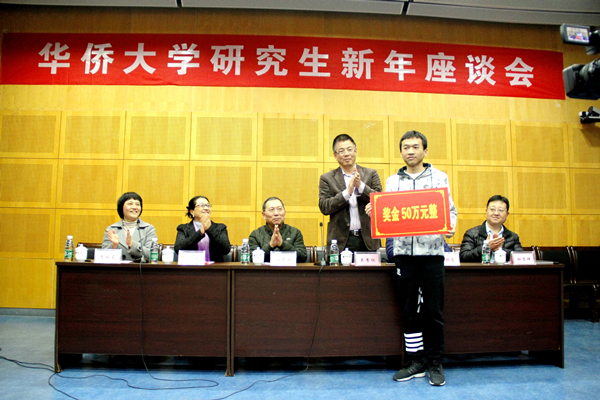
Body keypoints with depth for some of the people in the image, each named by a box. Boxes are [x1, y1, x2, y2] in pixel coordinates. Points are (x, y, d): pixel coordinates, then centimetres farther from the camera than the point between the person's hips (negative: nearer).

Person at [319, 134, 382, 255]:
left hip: (368, 240, 1)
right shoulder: (327, 178, 7)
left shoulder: (371, 174, 11)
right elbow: (324, 207, -4)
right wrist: (347, 192, -15)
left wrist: (361, 186, -12)